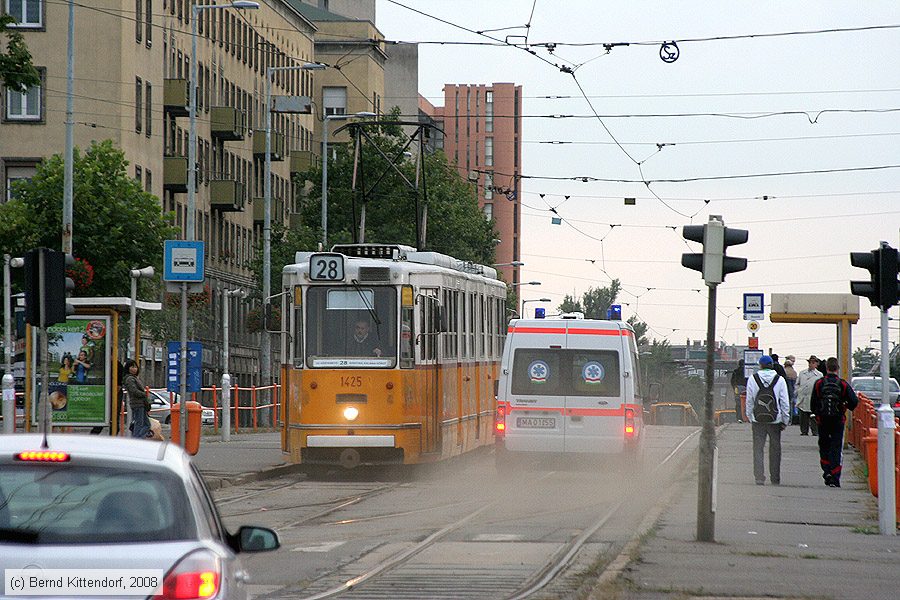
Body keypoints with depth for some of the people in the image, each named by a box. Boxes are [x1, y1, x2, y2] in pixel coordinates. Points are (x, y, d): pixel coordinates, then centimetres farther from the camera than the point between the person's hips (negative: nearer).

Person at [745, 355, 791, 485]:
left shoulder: (752, 379, -2)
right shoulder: (780, 380, -3)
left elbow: (749, 401, 2)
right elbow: (785, 402, 0)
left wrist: (749, 417, 11)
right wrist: (785, 420, 8)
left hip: (757, 419, 0)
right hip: (775, 419, 0)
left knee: (758, 448, 5)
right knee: (775, 449, 11)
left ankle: (759, 477, -5)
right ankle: (775, 478, 15)